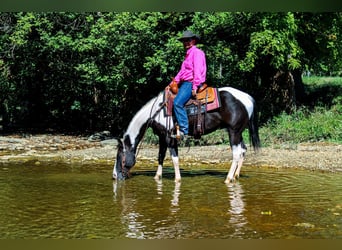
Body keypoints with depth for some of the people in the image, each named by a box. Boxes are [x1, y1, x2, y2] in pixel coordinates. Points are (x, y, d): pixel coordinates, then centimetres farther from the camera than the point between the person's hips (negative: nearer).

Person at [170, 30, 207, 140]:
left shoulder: (197, 52, -5)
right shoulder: (188, 54, 26)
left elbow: (197, 70, -15)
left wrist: (195, 86, -23)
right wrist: (173, 83, 17)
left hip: (190, 83, -11)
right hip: (184, 83, 11)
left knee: (177, 103, -28)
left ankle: (184, 131, -29)